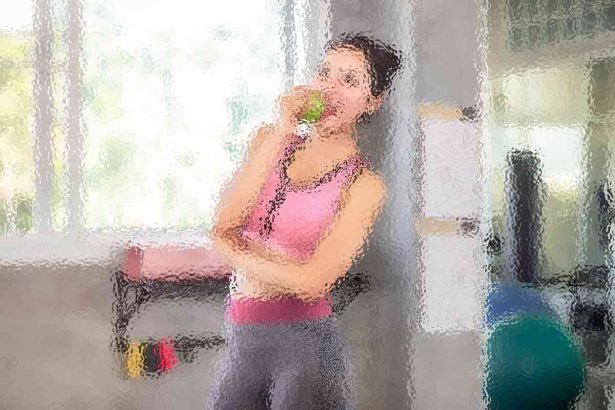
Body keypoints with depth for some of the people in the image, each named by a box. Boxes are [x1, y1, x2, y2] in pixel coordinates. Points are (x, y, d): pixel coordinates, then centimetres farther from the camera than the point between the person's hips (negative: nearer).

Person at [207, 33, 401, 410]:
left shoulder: (364, 184, -6)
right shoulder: (270, 141, 7)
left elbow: (311, 283, -16)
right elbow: (224, 222, -8)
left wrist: (233, 250, -5)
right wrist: (279, 135, -10)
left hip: (304, 340, -4)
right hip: (242, 342, 4)